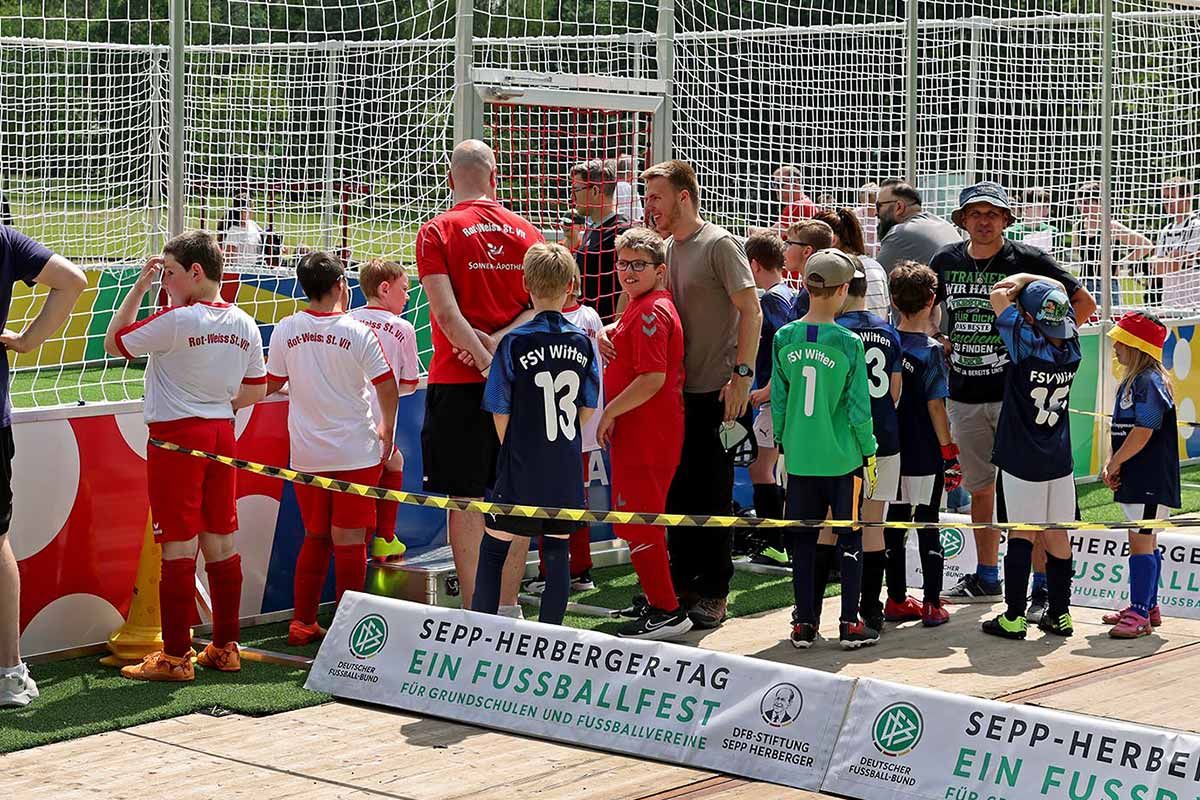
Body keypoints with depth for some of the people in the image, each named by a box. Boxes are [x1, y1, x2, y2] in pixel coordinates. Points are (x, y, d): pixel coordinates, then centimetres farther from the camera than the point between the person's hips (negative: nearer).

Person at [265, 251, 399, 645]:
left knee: (314, 538, 16)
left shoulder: (286, 329, -1)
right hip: (356, 452, -3)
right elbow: (388, 387, -10)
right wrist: (387, 429, 6)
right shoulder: (357, 332, -10)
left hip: (307, 453, 3)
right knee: (349, 540, 2)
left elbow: (271, 384, 8)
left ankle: (303, 623, 17)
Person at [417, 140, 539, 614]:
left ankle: (472, 611, 2)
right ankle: (508, 607, 14)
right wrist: (499, 342, -7)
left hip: (458, 382, -3)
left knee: (464, 498, 1)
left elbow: (446, 311, -14)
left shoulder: (437, 232, -4)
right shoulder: (524, 231, 7)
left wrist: (484, 359, -12)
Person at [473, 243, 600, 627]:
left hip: (522, 470, -4)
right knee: (557, 552, 10)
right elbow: (588, 408, 7)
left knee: (493, 551, 6)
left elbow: (500, 413, -6)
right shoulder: (582, 342, 0)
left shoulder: (516, 343, -11)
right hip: (566, 472, 4)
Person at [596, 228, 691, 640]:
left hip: (646, 434, -11)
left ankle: (667, 611, -1)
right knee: (639, 518, 20)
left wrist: (610, 413, -17)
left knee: (637, 520, -6)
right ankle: (657, 597, 31)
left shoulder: (651, 312, -18)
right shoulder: (639, 308, 16)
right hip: (639, 432, 11)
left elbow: (653, 378, -25)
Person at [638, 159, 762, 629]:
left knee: (713, 494, -1)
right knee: (677, 490, 11)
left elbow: (751, 312, -12)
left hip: (715, 393, -7)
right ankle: (683, 584, 21)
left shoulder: (719, 245, -9)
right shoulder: (666, 248, 13)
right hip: (675, 391, 7)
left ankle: (714, 594, 7)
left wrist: (741, 374, -18)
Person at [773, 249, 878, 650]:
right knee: (850, 540, 9)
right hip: (842, 457, -3)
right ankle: (850, 625, 11)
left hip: (799, 457, 3)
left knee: (802, 541, 11)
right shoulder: (848, 343, -12)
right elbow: (859, 408, -9)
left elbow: (778, 401, 3)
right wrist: (869, 451, 2)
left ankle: (804, 624, 14)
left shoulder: (784, 339, -3)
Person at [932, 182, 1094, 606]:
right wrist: (940, 344, 11)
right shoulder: (946, 260, 7)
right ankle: (986, 579, 25)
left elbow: (1083, 303, 1)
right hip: (964, 395, 5)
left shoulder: (1027, 260, -5)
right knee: (979, 488, 14)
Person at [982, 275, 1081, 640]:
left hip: (1021, 459, -5)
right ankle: (1060, 614, 16)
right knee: (1056, 535, 10)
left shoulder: (1027, 344, -17)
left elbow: (998, 296, -9)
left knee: (1021, 535, -1)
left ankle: (1014, 617, 1)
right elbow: (1060, 290, 14)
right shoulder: (1071, 347, -2)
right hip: (1059, 459, 5)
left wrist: (1020, 280, 7)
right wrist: (1032, 282, 6)